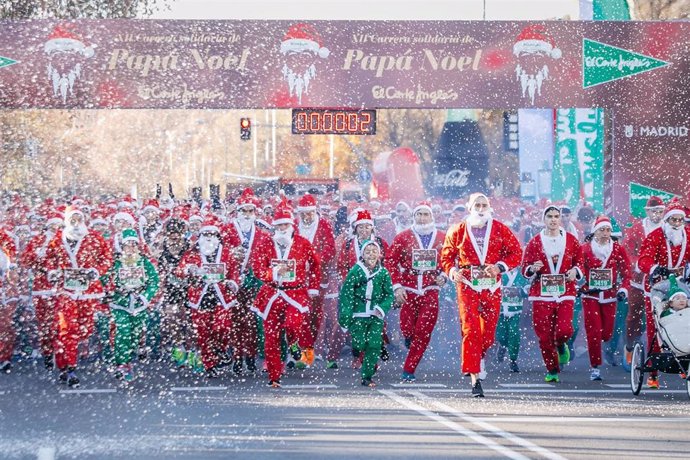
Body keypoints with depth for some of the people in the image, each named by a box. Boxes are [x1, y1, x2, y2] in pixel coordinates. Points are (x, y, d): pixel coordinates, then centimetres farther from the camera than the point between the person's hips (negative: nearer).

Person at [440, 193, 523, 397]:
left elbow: (516, 252, 5)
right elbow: (446, 256, 11)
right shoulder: (457, 231, 5)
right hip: (467, 286, -1)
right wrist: (452, 271, -9)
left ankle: (477, 357, 38)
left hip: (492, 286, 1)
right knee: (471, 330, -11)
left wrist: (500, 267, -12)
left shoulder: (501, 230, 5)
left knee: (489, 332, 5)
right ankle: (475, 378, -12)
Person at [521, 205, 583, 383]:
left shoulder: (571, 240, 8)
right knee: (544, 335, -2)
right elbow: (525, 267, 7)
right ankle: (552, 371, 14)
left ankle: (561, 346, 22)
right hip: (541, 294, 0)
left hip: (565, 293, 0)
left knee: (564, 330, -16)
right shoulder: (535, 242, 5)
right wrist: (533, 269, -15)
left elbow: (580, 261, 17)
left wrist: (575, 271, -4)